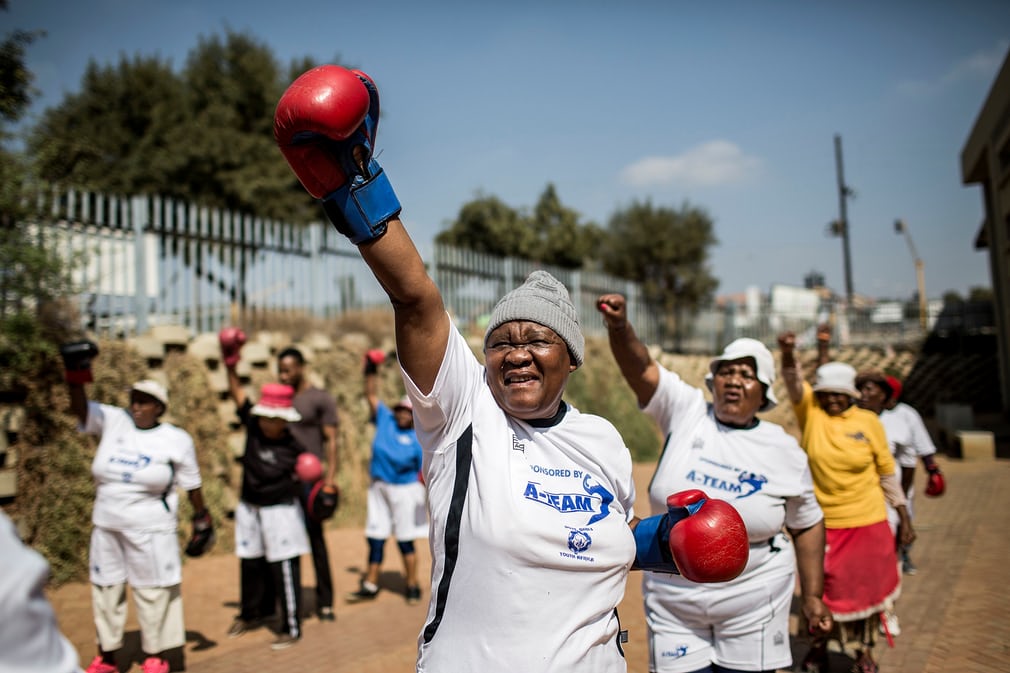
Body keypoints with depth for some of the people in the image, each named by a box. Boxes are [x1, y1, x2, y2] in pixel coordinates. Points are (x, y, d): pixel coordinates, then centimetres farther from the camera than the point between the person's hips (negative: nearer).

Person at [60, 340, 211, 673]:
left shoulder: (177, 439, -8)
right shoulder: (113, 421, -2)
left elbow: (191, 483, -1)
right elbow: (80, 408, -16)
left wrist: (201, 518, 3)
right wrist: (76, 375, -32)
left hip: (151, 530, -4)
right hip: (106, 526, 4)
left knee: (153, 592, 5)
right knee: (106, 589, 15)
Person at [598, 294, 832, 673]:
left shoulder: (784, 451, -4)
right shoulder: (686, 411, -5)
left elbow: (807, 524, 6)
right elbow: (641, 368, -18)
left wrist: (812, 596, 6)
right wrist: (619, 326, -37)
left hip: (752, 600, 0)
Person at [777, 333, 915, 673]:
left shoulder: (868, 421, -4)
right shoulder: (810, 412, -5)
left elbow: (887, 471, 4)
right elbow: (794, 382, -24)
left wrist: (904, 516, 6)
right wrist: (788, 353, -44)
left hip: (867, 522, 0)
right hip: (820, 523, 0)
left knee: (866, 589, 12)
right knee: (819, 588, 10)